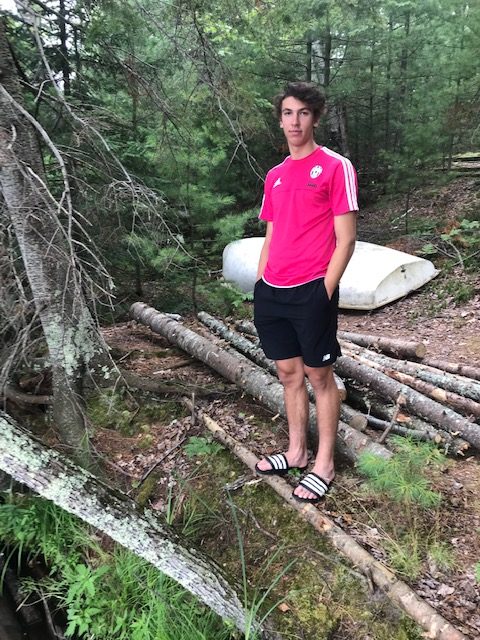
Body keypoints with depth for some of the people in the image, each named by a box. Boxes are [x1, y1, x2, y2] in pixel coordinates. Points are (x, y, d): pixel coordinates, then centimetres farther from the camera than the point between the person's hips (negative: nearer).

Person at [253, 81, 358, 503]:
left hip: (311, 292, -6)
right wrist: (261, 284, 12)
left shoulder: (336, 167, -4)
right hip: (272, 293, 6)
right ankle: (296, 452, 30)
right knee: (289, 374, 14)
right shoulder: (274, 176, 15)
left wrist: (324, 292, -12)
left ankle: (324, 465, 19)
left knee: (319, 376, 5)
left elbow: (346, 239, -8)